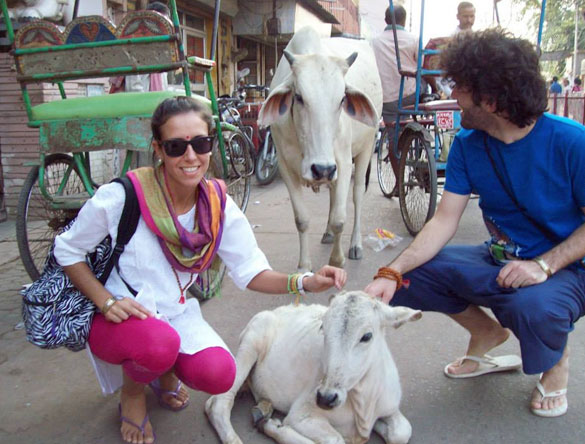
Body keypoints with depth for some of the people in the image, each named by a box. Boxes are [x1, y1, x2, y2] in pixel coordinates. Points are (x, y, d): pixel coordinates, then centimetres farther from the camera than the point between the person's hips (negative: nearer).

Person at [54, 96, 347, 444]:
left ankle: (164, 370, 15)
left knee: (219, 374, -23)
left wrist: (304, 282, -23)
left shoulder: (220, 207, -9)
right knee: (159, 343, -36)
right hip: (117, 319, -3)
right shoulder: (121, 197, -20)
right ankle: (132, 391, 4)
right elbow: (67, 250, -6)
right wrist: (107, 302, -19)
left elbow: (251, 273, -6)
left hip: (177, 315, 3)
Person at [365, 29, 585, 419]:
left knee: (534, 307, -39)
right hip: (500, 259, 5)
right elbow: (444, 221, -11)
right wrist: (392, 274, -23)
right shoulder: (468, 145, -6)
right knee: (411, 271, -14)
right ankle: (487, 332, 13)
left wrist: (543, 265, -28)